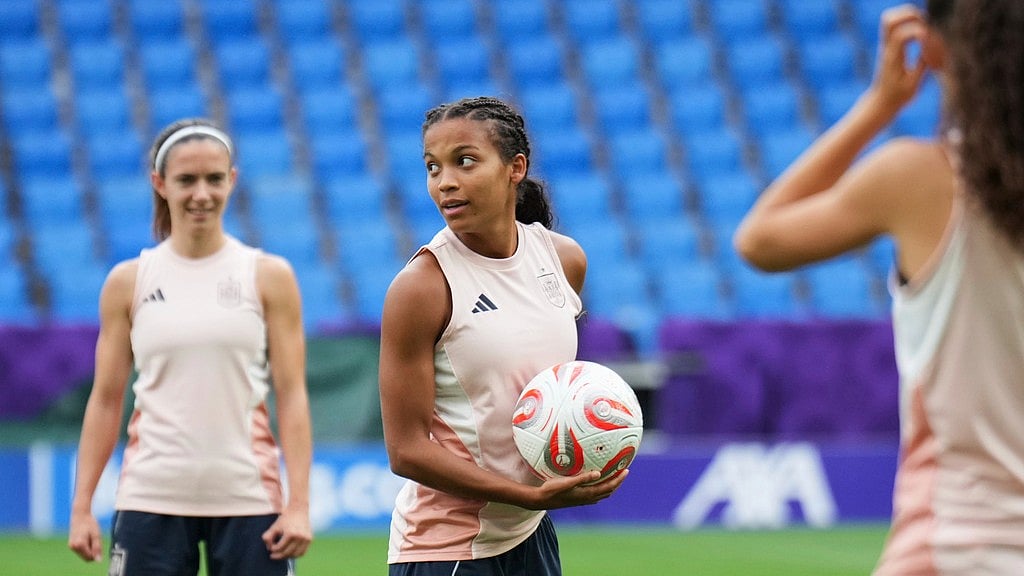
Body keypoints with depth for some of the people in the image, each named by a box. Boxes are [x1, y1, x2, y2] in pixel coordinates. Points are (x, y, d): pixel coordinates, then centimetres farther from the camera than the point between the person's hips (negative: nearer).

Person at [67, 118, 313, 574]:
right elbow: (105, 398, 8)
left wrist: (299, 503, -8)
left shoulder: (269, 277, 3)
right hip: (152, 498, 1)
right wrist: (82, 505, 1)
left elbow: (291, 394, 0)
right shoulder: (128, 282, 6)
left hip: (248, 500, -1)